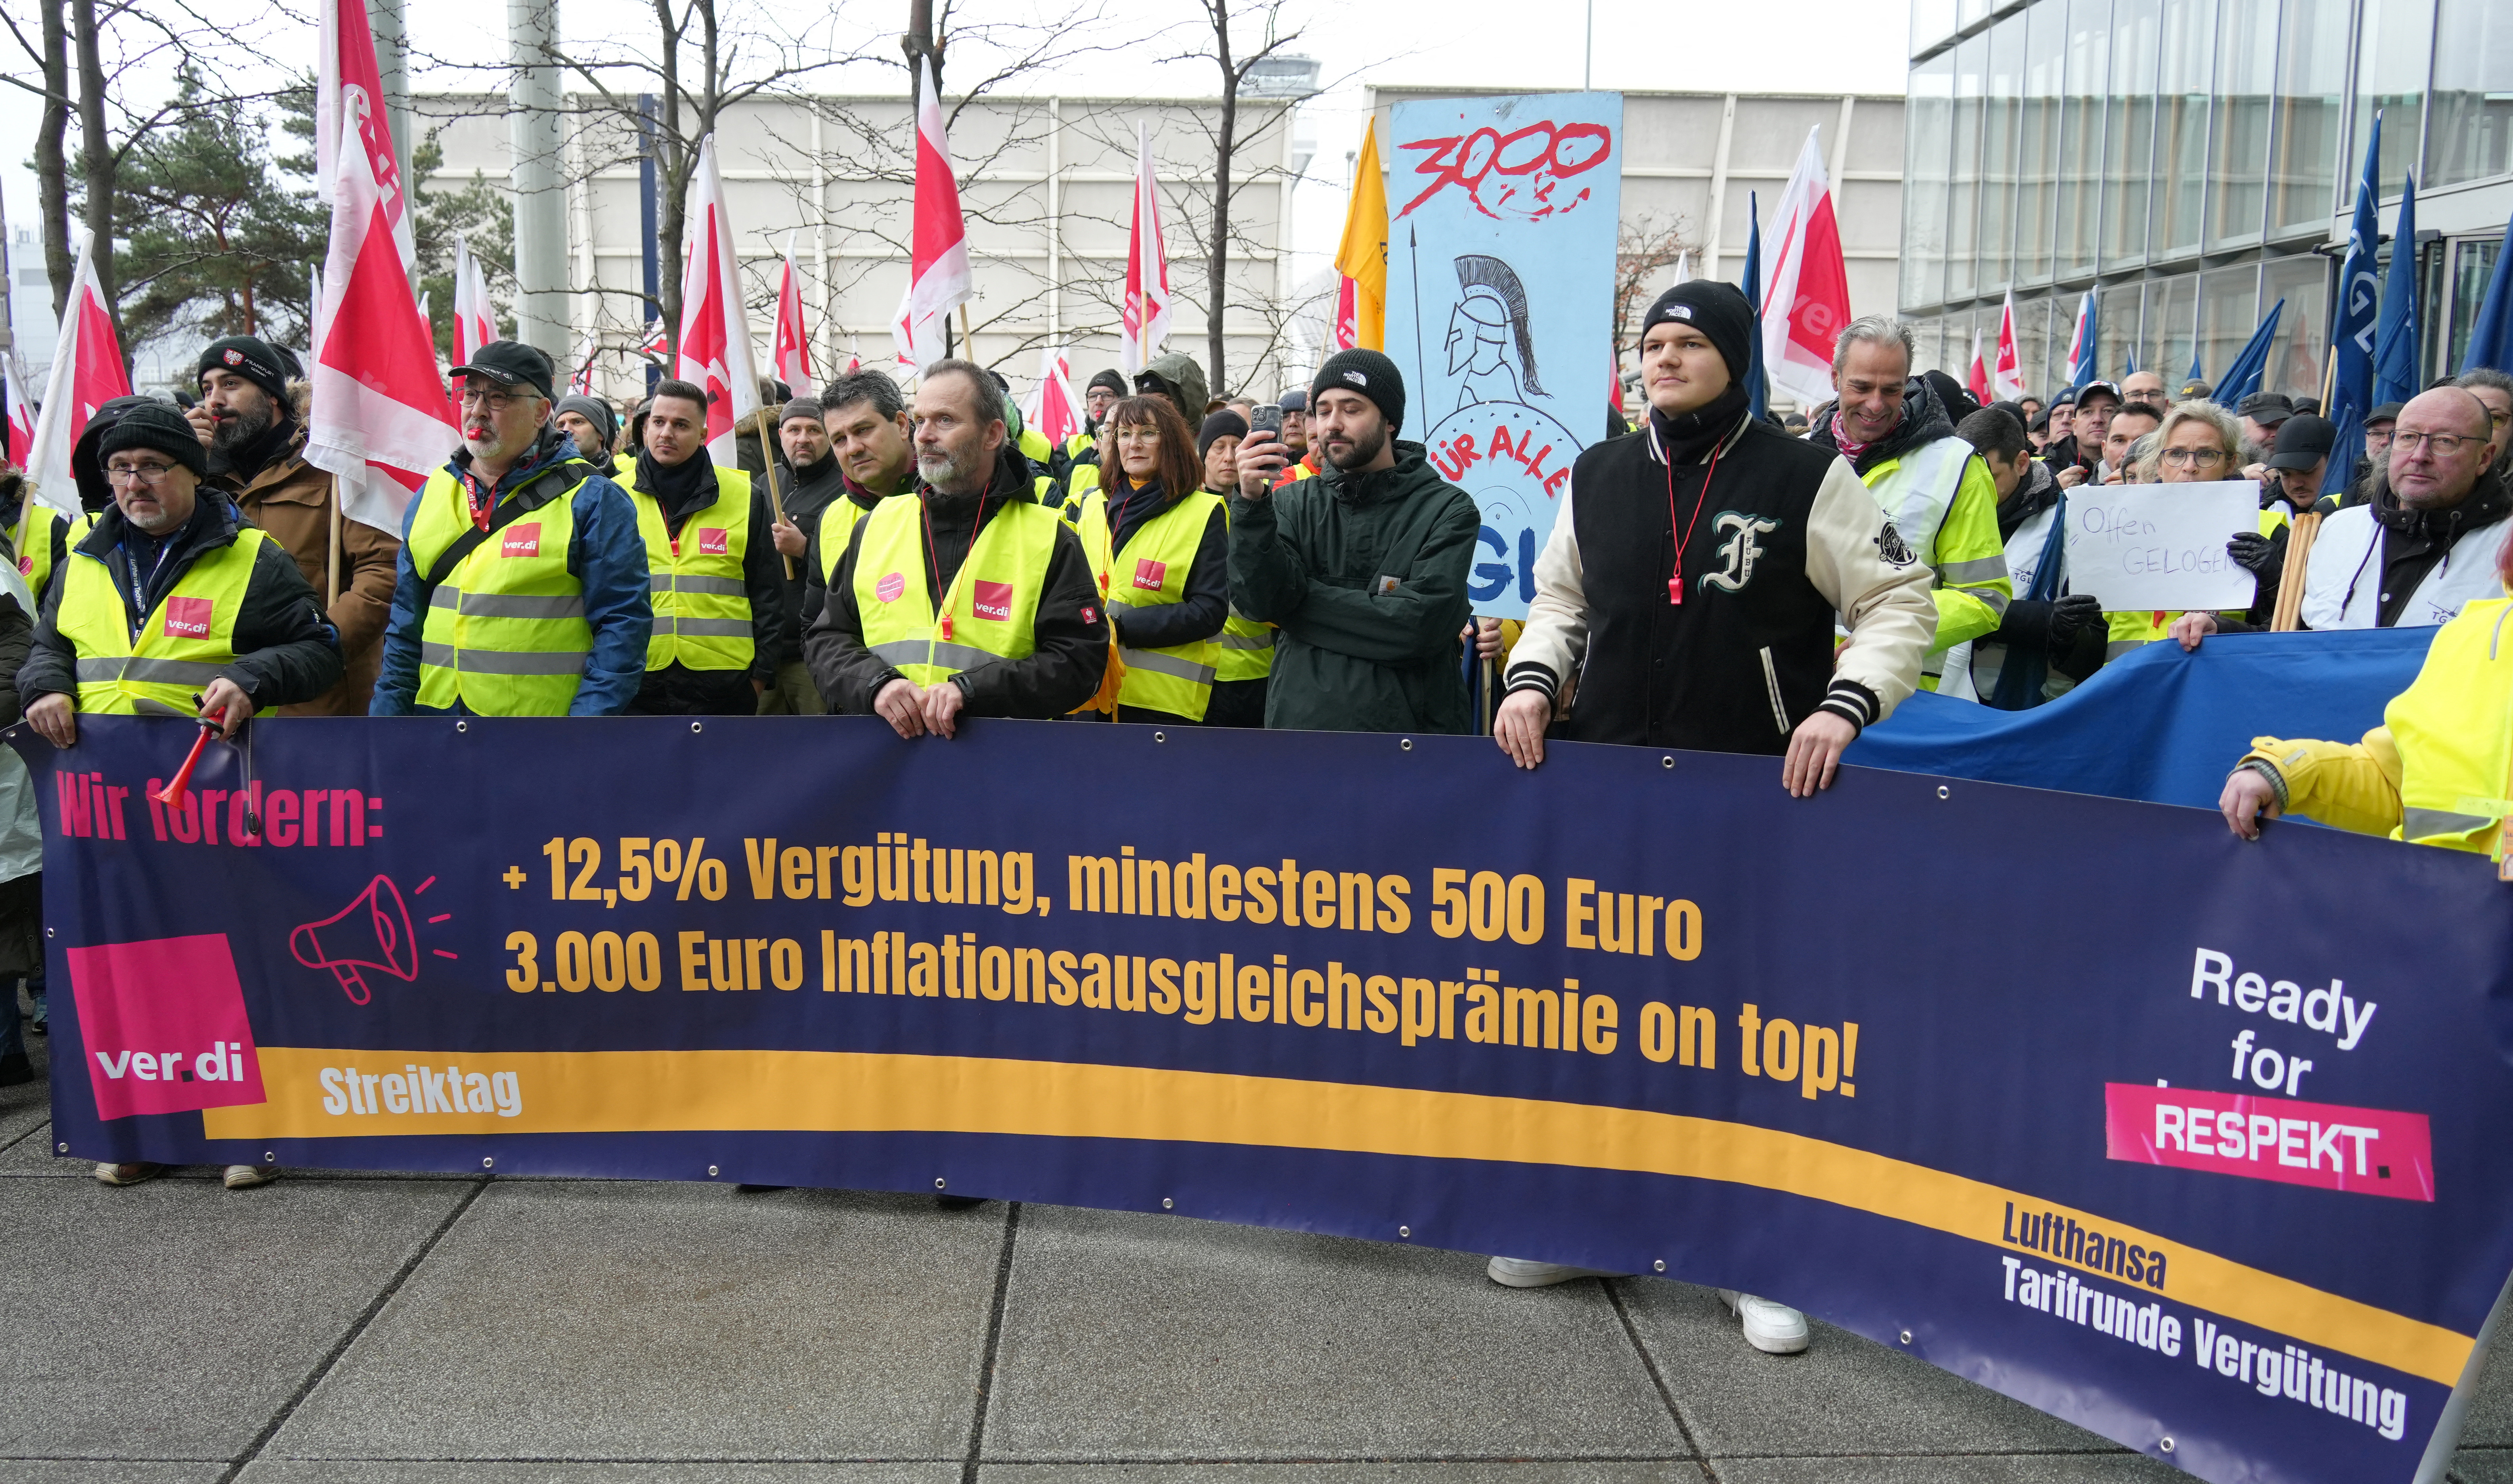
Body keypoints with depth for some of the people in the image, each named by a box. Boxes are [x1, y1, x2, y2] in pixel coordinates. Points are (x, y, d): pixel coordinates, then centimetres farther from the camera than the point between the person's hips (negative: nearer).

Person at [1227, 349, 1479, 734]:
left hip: (1409, 730, -2)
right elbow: (1257, 600, -8)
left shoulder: (1448, 510, -4)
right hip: (1298, 725, 2)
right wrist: (1252, 503, -21)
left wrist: (1300, 603, -10)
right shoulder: (1293, 503, 5)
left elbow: (1420, 625, -16)